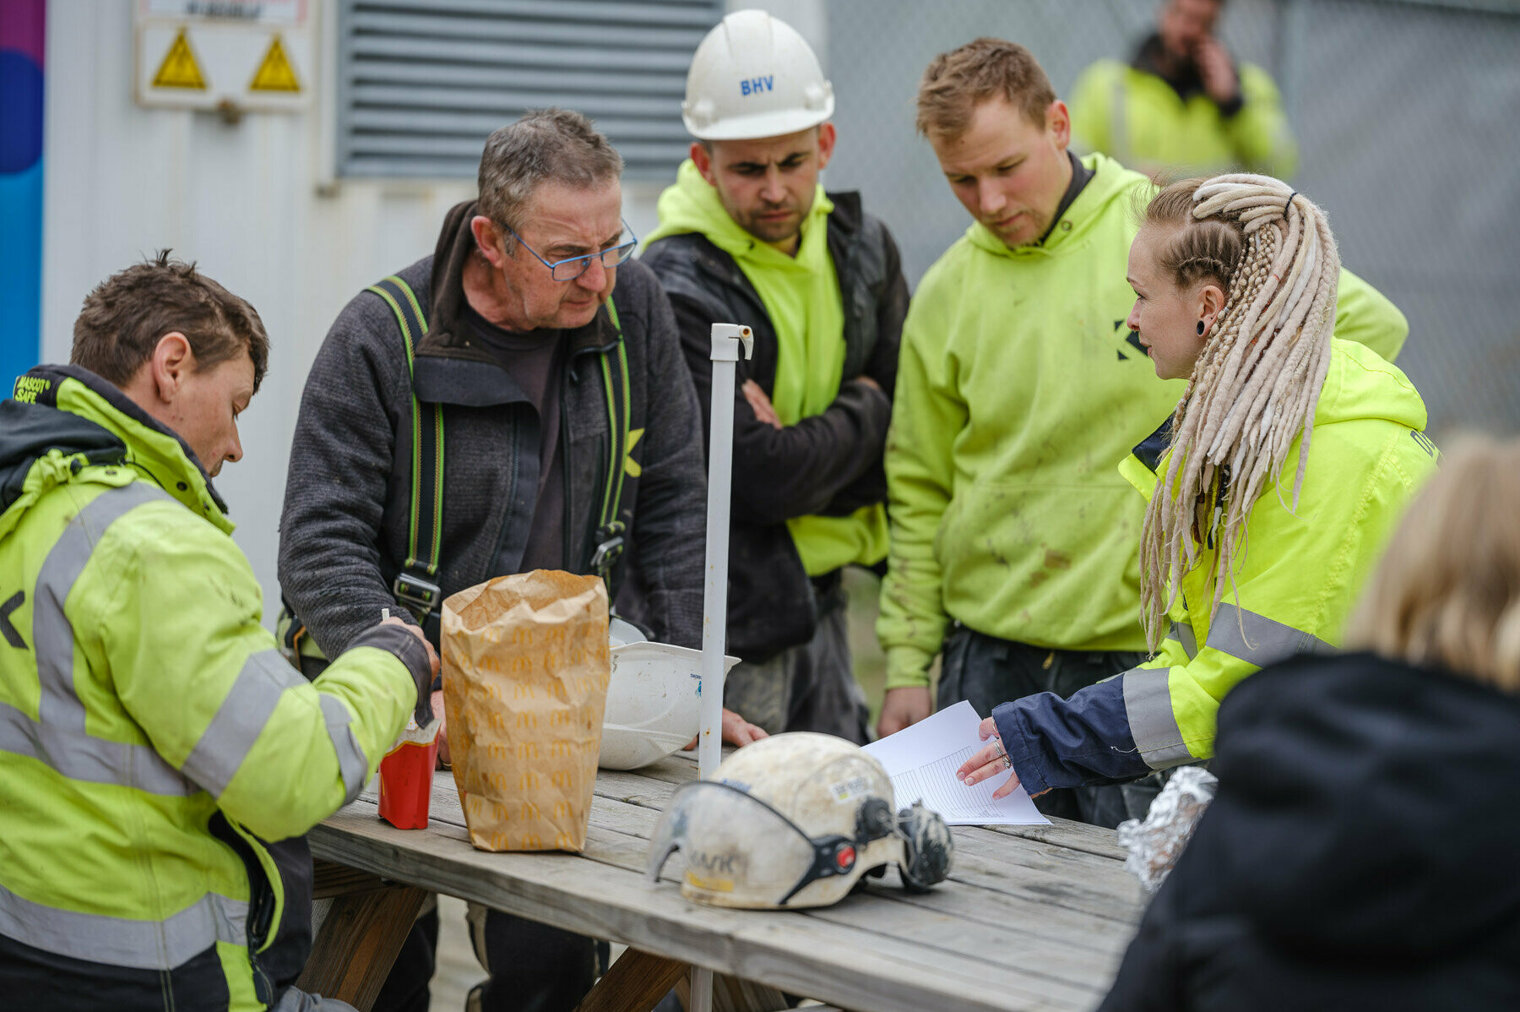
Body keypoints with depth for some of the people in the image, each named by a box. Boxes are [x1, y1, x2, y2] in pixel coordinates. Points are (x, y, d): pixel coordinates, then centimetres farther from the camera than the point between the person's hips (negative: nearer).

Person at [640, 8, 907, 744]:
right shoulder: (674, 289, -18)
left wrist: (804, 448, -13)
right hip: (724, 622, -7)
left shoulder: (860, 249, 5)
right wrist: (860, 416, -5)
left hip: (818, 601, 7)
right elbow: (763, 476, -22)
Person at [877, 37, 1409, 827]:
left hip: (1147, 646, -4)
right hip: (989, 662, 4)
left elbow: (1368, 323, -3)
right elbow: (920, 495, 12)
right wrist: (906, 663, 7)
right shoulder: (947, 293, 6)